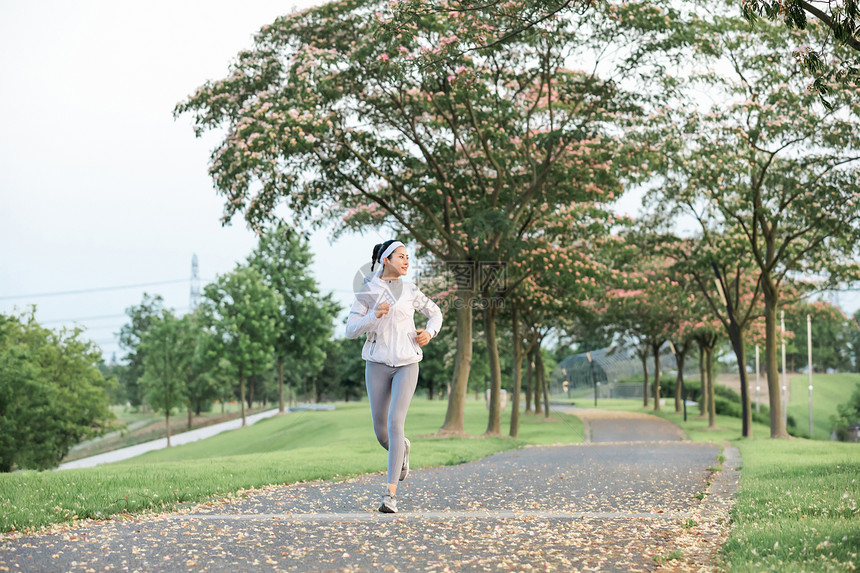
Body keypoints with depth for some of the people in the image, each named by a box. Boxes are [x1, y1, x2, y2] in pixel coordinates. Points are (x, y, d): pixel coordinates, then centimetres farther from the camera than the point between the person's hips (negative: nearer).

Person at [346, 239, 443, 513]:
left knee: (395, 422, -19)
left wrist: (429, 332, -2)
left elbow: (434, 313, 20)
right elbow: (351, 331, -5)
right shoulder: (365, 291, 0)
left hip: (406, 364, -1)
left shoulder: (409, 290, 5)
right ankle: (401, 450, 43)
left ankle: (390, 494, -17)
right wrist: (374, 315, -22)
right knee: (381, 433, 4)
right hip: (377, 364, 1)